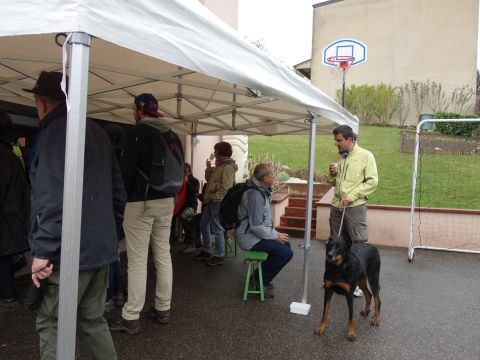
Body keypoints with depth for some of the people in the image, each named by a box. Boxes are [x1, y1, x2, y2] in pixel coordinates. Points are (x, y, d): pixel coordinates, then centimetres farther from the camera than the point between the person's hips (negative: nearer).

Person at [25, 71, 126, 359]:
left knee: (51, 324, 6)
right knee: (93, 319, 19)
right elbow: (118, 191, 17)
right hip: (101, 247, 8)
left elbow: (52, 197, -21)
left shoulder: (56, 129, -10)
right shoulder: (98, 132, 15)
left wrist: (43, 250, -17)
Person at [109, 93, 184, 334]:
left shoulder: (138, 132, -10)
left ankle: (131, 317, 6)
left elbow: (127, 169, -14)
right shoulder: (172, 135, 11)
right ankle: (163, 309, 23)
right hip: (166, 201, 7)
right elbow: (179, 170, 15)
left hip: (140, 202, -7)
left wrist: (123, 197, -3)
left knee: (137, 259, -2)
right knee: (163, 255, 12)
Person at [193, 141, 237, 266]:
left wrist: (214, 197, -17)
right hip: (212, 201, 11)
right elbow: (209, 179, 19)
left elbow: (226, 187, -20)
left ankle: (219, 256, 8)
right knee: (203, 224, 17)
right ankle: (206, 251, 28)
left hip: (218, 201, -11)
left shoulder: (228, 167, -13)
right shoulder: (219, 165, 17)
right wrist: (208, 168, 7)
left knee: (217, 228, -3)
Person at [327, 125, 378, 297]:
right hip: (337, 206, 7)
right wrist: (332, 173, -3)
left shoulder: (365, 156, -6)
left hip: (355, 207, -6)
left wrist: (352, 196, -18)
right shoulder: (340, 157, 13)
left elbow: (372, 181, -11)